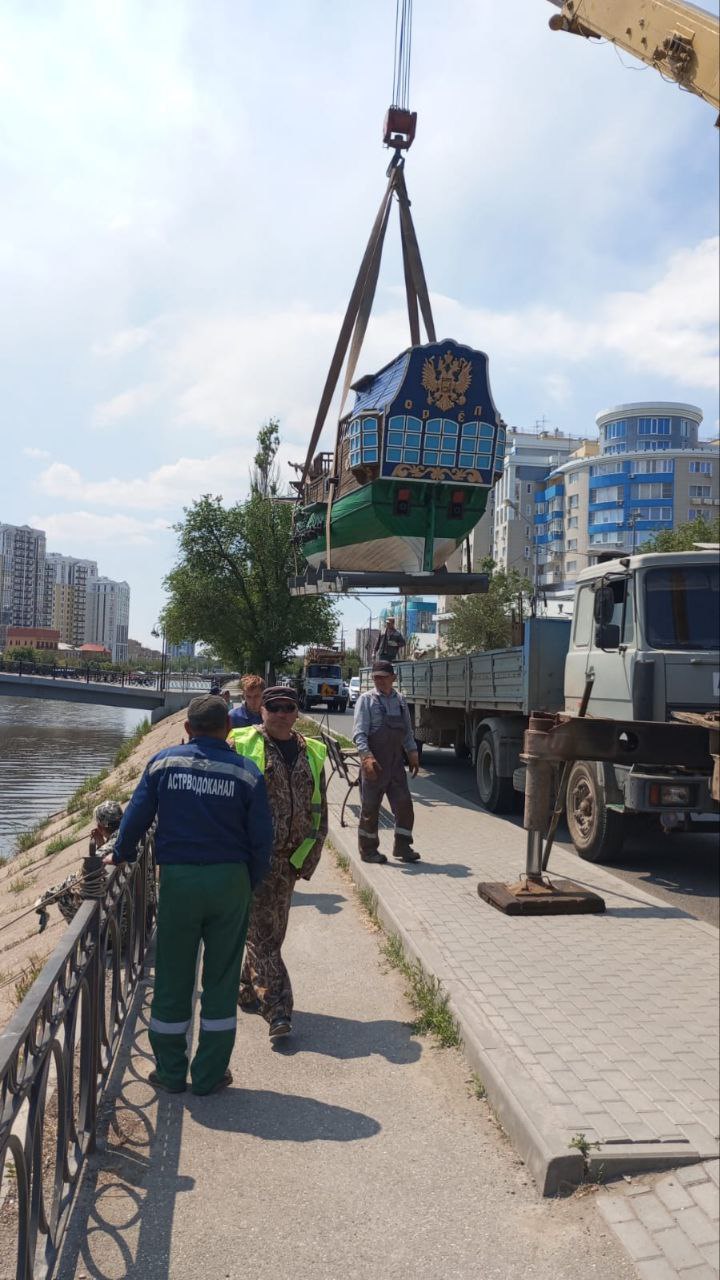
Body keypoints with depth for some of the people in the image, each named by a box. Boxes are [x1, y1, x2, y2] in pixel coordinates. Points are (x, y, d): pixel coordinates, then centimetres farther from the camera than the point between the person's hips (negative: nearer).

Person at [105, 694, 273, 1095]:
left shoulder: (164, 762, -3)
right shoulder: (248, 773, -5)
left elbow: (137, 816, -1)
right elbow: (262, 839, -4)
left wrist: (122, 854, 17)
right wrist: (250, 885, 10)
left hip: (178, 880, 1)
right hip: (230, 881, 0)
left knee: (173, 977, 13)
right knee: (221, 980, 11)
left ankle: (171, 1072, 25)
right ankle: (210, 1074, 20)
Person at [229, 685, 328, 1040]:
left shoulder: (311, 753, 10)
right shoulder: (242, 745, -4)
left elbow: (319, 811, 14)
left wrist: (310, 857, 9)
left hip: (289, 858, 5)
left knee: (274, 930, 15)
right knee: (262, 932, -6)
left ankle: (248, 991, 33)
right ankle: (277, 1009, -3)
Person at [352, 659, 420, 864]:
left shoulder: (400, 700, 12)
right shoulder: (366, 699, -6)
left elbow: (407, 730, 21)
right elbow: (359, 732, -13)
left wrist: (413, 753, 12)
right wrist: (366, 756, -25)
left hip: (396, 761, 5)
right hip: (374, 762, -5)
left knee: (404, 804, 4)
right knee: (370, 806, 4)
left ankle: (402, 847, 15)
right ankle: (368, 850, 16)